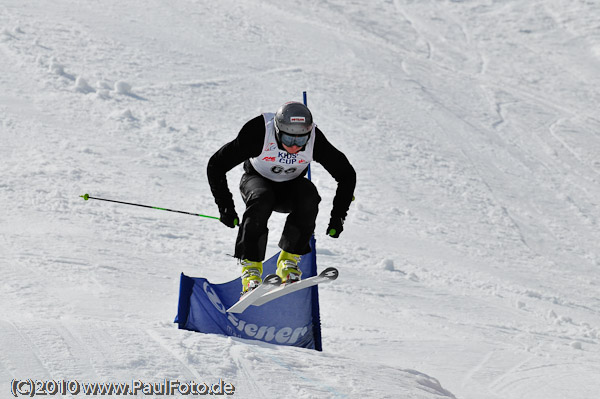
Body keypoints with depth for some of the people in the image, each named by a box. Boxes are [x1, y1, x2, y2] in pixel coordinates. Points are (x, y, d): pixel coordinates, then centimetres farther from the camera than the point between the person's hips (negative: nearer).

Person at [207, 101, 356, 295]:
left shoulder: (315, 139, -26)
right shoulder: (259, 132, -32)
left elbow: (347, 174, -11)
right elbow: (216, 165, -23)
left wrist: (338, 216, -17)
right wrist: (225, 206, -26)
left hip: (290, 188, 2)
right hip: (257, 180, -2)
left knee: (308, 194, -31)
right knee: (261, 199, -35)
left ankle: (289, 260, -20)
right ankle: (250, 267, -29)